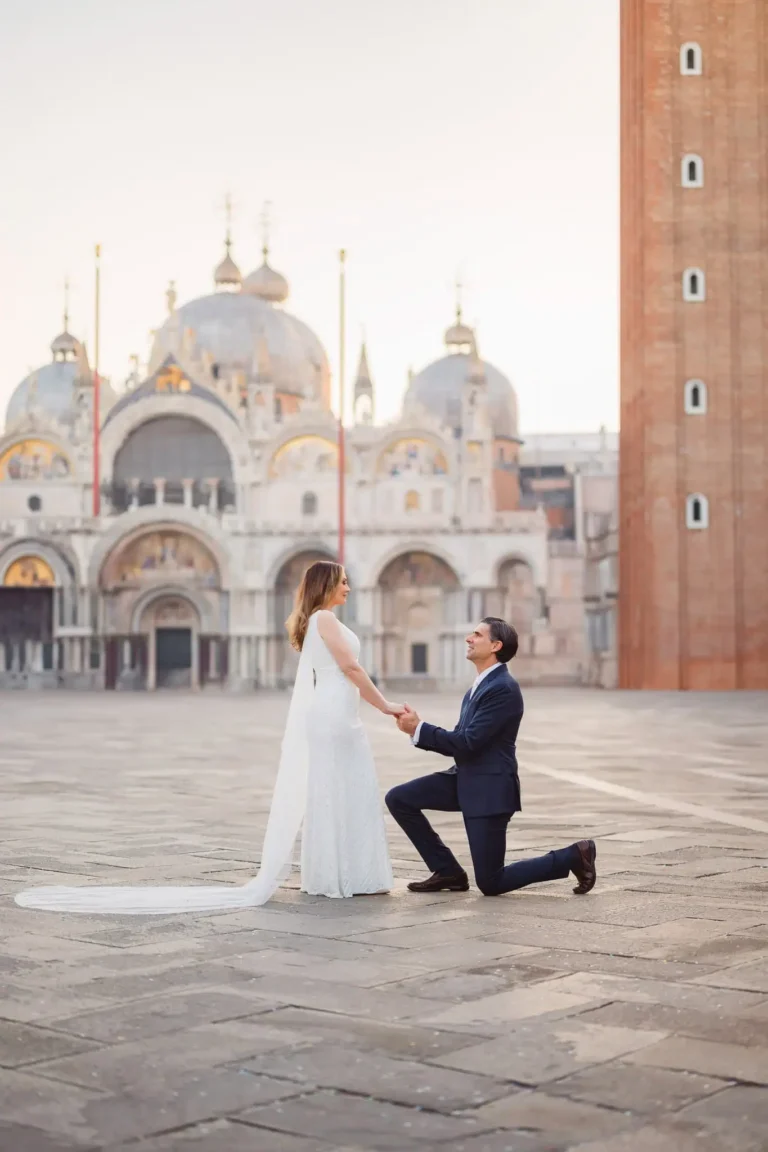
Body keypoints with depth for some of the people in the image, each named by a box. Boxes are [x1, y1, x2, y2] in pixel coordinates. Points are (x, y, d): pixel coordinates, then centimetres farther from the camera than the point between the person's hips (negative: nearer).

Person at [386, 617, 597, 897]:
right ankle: (448, 872, 8)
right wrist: (417, 730, -4)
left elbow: (468, 742, -23)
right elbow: (460, 742, 11)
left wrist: (419, 729, -17)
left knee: (490, 884, -3)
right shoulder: (480, 686, 12)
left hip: (490, 787, -9)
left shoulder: (503, 688, -19)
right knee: (398, 799, -1)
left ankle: (574, 856, 11)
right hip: (466, 780, 9)